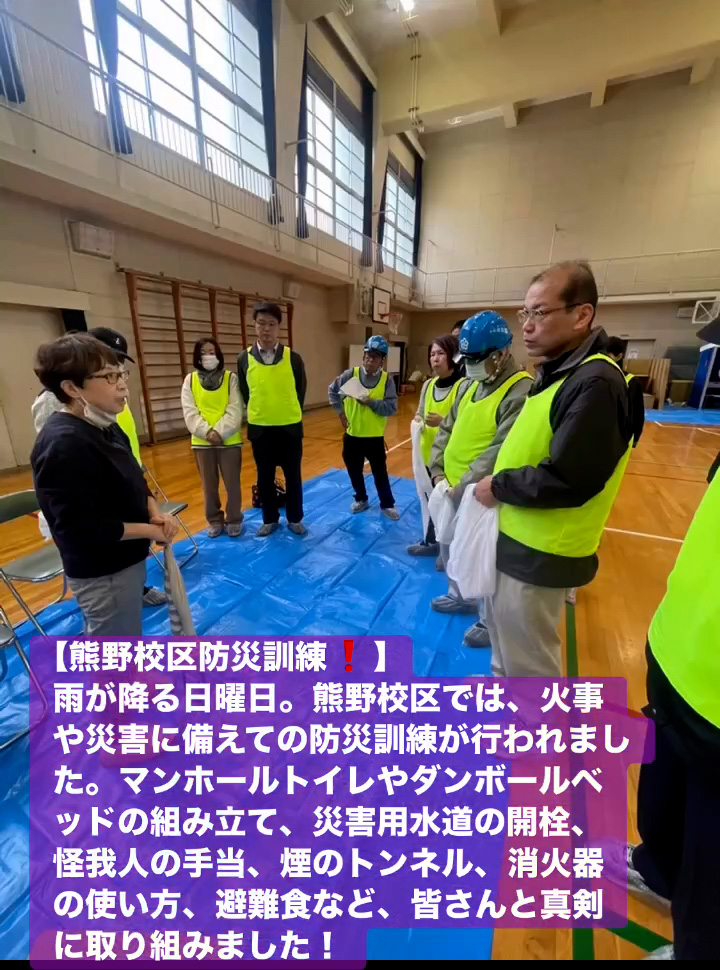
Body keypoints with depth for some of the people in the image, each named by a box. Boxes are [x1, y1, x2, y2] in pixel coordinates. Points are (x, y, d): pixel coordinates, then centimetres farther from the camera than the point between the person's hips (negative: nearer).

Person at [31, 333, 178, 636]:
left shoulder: (104, 426, 3)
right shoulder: (63, 446, -26)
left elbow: (134, 481, 12)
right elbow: (82, 528, -27)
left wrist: (155, 513, -6)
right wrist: (150, 530, -17)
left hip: (123, 561, 9)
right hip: (102, 575, -9)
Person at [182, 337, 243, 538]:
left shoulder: (231, 378, 0)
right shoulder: (190, 380, 6)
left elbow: (235, 410, -8)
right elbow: (189, 412, -2)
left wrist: (220, 432, -19)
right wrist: (207, 432, -16)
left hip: (229, 440, -2)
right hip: (202, 441, 2)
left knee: (232, 483, 5)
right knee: (209, 484, 12)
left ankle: (234, 520, 24)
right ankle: (214, 520, 29)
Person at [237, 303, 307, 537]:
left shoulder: (293, 357, -5)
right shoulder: (245, 359, -2)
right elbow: (244, 393, 9)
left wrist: (291, 413, 10)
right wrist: (257, 413, 11)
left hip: (290, 428, -1)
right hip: (259, 429, 1)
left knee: (293, 476, 9)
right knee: (265, 478, 11)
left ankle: (295, 519, 27)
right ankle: (270, 519, 29)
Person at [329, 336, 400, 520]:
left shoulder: (387, 379, -8)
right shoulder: (351, 374, -5)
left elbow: (392, 408, -13)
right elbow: (332, 390, 8)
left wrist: (371, 402, -26)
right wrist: (340, 412, 2)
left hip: (375, 436, -2)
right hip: (352, 435, 2)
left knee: (380, 473, 9)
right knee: (354, 471, 15)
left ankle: (387, 504, 25)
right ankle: (361, 499, 37)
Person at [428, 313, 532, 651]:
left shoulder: (521, 392, -18)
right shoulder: (468, 385, 9)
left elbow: (502, 452, -24)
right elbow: (447, 429, 12)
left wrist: (465, 487, -22)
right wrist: (438, 469, 0)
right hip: (452, 487, 8)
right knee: (450, 546, 23)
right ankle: (461, 596, 48)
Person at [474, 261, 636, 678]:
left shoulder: (596, 382, -22)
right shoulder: (558, 372, 9)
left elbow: (566, 480, -29)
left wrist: (498, 487, -15)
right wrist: (497, 483, 3)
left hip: (541, 553, -10)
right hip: (519, 540, 10)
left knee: (529, 659, 12)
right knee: (505, 635, 30)